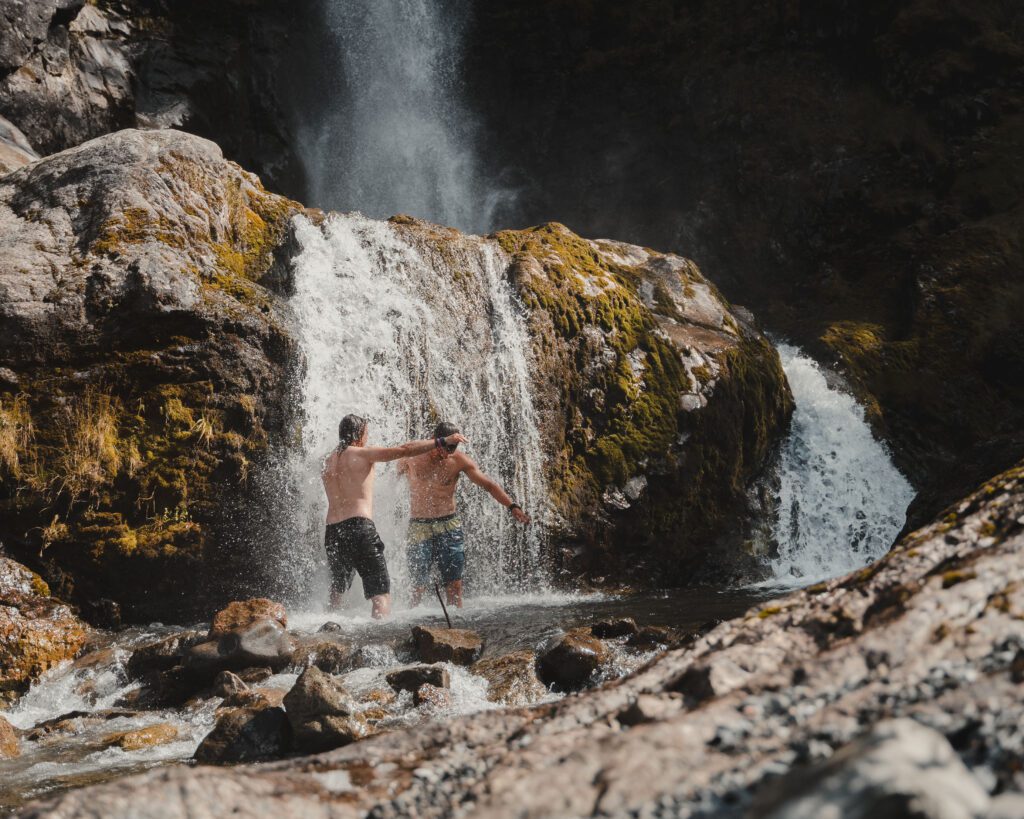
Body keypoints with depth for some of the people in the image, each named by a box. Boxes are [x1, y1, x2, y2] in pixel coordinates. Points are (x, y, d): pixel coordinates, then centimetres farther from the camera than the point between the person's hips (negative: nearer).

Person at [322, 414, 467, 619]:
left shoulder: (328, 462, 17)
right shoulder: (362, 454, -1)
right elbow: (405, 450, -7)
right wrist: (443, 441, -4)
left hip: (332, 530, 7)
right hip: (359, 526, -6)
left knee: (338, 591, 23)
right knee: (381, 593, -9)